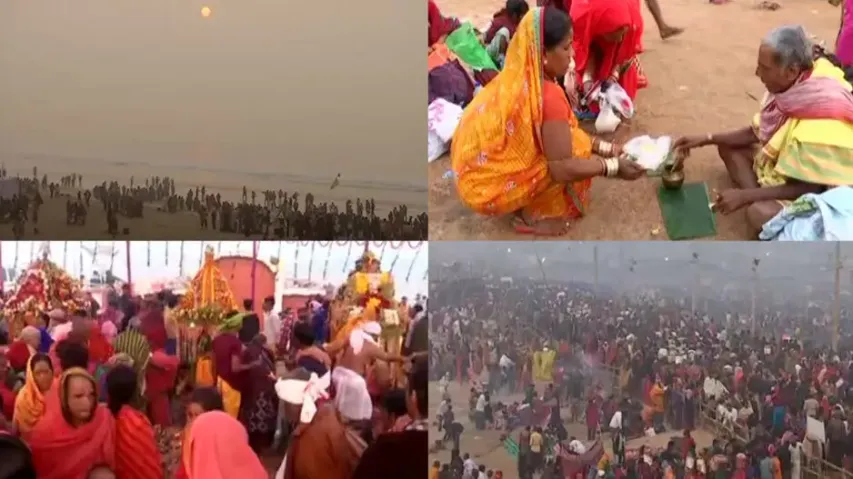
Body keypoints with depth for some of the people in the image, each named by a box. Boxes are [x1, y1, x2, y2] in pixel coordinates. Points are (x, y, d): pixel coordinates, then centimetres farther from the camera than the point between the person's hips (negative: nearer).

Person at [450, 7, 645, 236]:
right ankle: (530, 215, 1)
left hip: (476, 170, 9)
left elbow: (560, 134, 13)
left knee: (563, 138, 15)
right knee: (574, 148, -9)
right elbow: (562, 168, -24)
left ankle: (524, 202, 14)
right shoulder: (547, 96, -24)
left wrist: (605, 148, 11)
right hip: (488, 185, -9)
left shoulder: (519, 79, 2)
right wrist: (614, 166, -11)